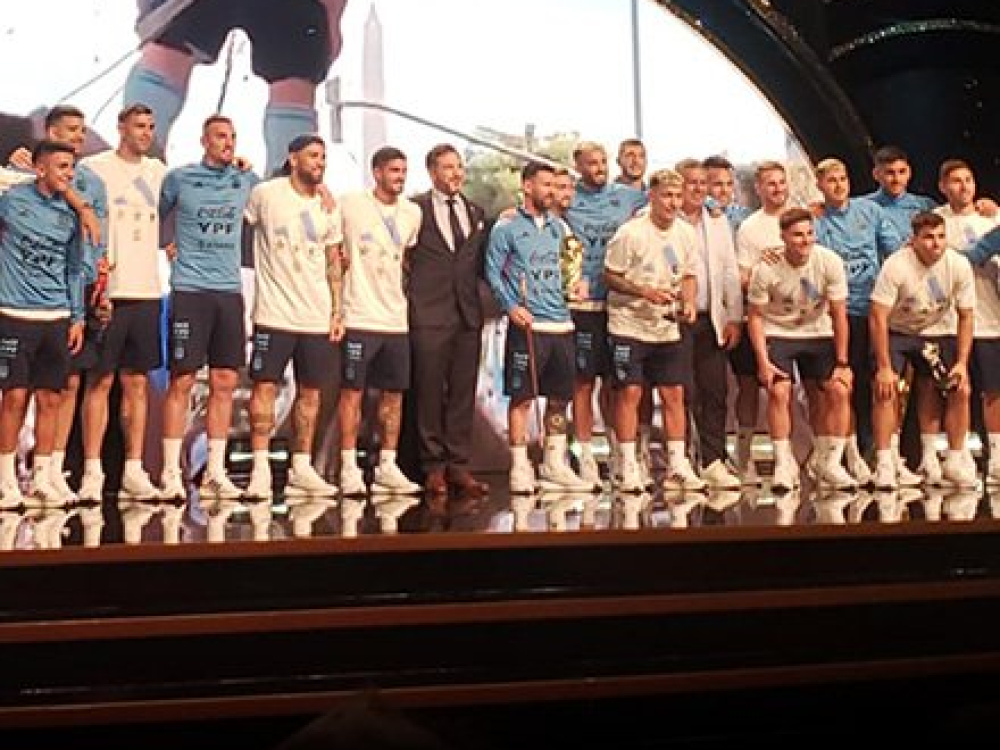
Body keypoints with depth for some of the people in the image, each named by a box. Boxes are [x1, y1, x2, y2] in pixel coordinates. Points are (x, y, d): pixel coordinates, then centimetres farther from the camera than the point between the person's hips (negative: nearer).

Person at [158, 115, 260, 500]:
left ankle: (215, 473, 10)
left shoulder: (247, 180, 11)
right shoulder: (178, 178, 3)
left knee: (225, 383, 3)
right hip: (190, 290, -3)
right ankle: (171, 472, 2)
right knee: (182, 381, -4)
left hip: (230, 290, 4)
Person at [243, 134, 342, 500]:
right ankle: (260, 470, -1)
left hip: (317, 316, 5)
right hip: (274, 312, -4)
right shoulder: (265, 194, -5)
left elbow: (333, 262, 13)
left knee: (310, 390, 8)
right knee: (265, 385, -5)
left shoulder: (329, 206, 9)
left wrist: (337, 312, 9)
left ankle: (301, 469, 17)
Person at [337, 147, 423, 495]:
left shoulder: (413, 213, 9)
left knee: (394, 393, 8)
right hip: (359, 316, -5)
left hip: (396, 318, 5)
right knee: (352, 391, -1)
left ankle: (387, 467, 17)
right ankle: (349, 468, 5)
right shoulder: (349, 205, -5)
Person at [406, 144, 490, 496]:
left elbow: (482, 264, 17)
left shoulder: (476, 213, 15)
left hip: (468, 314, 4)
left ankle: (458, 465, 12)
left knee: (463, 392, 6)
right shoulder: (415, 208, 0)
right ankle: (434, 466, 10)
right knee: (429, 392, 1)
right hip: (429, 313, -4)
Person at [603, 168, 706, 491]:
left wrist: (688, 303, -4)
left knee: (674, 394, 5)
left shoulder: (686, 233, 5)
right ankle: (629, 468, 5)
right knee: (629, 393, -4)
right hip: (629, 324, -5)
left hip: (668, 328, 5)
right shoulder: (630, 233, -12)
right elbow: (610, 277, -10)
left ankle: (677, 467, 13)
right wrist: (645, 292, -21)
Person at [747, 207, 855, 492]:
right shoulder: (767, 270, -19)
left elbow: (839, 315, -10)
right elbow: (755, 316, -9)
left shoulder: (830, 262, -16)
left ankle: (830, 464, 3)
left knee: (839, 390, -11)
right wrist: (763, 362, -16)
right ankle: (784, 464, -4)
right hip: (777, 334, -2)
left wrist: (842, 363, -10)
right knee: (779, 392, -19)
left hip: (818, 334, 2)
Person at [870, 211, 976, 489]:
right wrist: (884, 367, -25)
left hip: (938, 333, 3)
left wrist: (962, 363, -12)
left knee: (960, 390, -6)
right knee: (885, 388, -21)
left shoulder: (959, 266, -15)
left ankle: (956, 461, 9)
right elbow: (878, 317, -24)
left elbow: (965, 317, -5)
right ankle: (883, 463, -14)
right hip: (897, 331, -3)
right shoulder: (896, 266, -25)